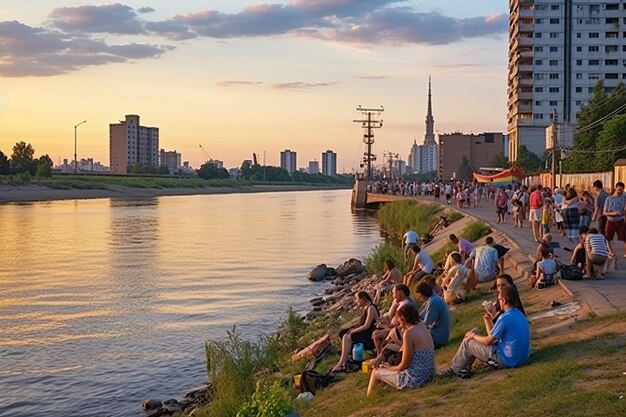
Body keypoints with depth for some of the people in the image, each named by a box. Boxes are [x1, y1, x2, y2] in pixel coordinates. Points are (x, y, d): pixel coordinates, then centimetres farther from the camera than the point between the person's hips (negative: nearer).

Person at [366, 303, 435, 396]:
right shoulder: (422, 326, 5)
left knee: (376, 372, 10)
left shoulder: (409, 333, -19)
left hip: (415, 378, -9)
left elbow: (404, 365, -14)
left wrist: (390, 368, 2)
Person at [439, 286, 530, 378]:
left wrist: (473, 335, 3)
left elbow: (488, 341, -14)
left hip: (508, 360, -9)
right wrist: (488, 321, 10)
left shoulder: (505, 318, -22)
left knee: (467, 342, 3)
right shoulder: (520, 315, 7)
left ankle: (454, 370, 22)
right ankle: (465, 367, 21)